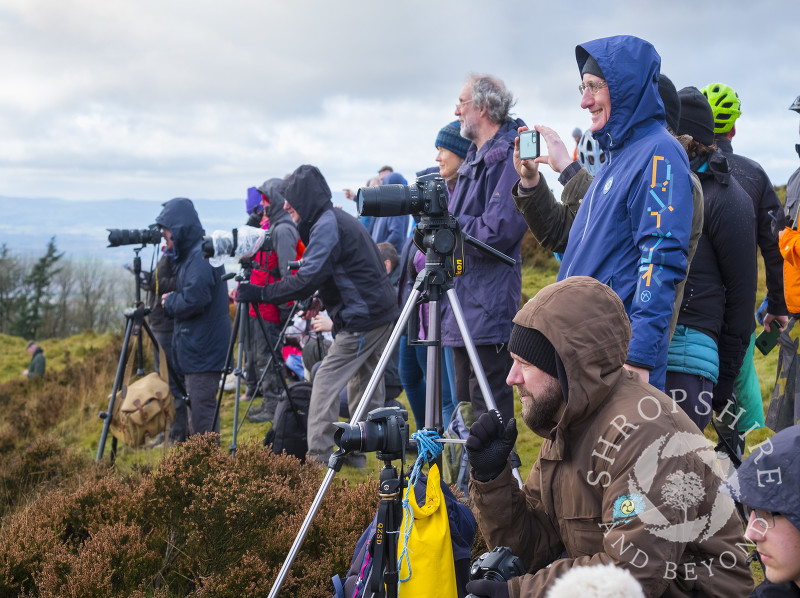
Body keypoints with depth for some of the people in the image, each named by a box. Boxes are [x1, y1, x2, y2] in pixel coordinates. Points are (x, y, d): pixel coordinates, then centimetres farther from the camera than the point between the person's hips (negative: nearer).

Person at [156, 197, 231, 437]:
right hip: (196, 346, 11)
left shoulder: (201, 256, -17)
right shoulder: (190, 254, 16)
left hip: (203, 350, -11)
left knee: (202, 408, -8)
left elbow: (193, 300, -26)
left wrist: (168, 302, -9)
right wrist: (172, 300, 5)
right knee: (199, 406, 16)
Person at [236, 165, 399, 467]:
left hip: (361, 320, -10)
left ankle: (318, 455, -7)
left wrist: (260, 293, -17)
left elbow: (307, 280, -21)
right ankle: (359, 452, 21)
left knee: (326, 381, -7)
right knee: (364, 382, 14)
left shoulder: (327, 225, -15)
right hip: (381, 315, 10)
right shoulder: (340, 219, 16)